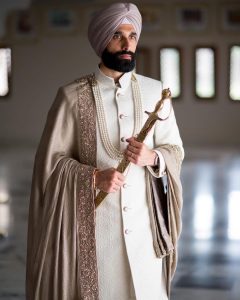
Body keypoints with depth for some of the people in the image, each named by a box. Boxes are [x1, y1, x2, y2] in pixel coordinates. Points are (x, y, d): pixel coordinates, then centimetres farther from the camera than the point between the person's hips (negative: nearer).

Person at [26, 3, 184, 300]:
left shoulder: (155, 92, 4)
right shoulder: (72, 95, -4)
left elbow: (175, 150, 7)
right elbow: (51, 158, -3)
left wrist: (152, 158, -15)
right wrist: (93, 178, -18)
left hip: (144, 219, 2)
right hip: (92, 220, -2)